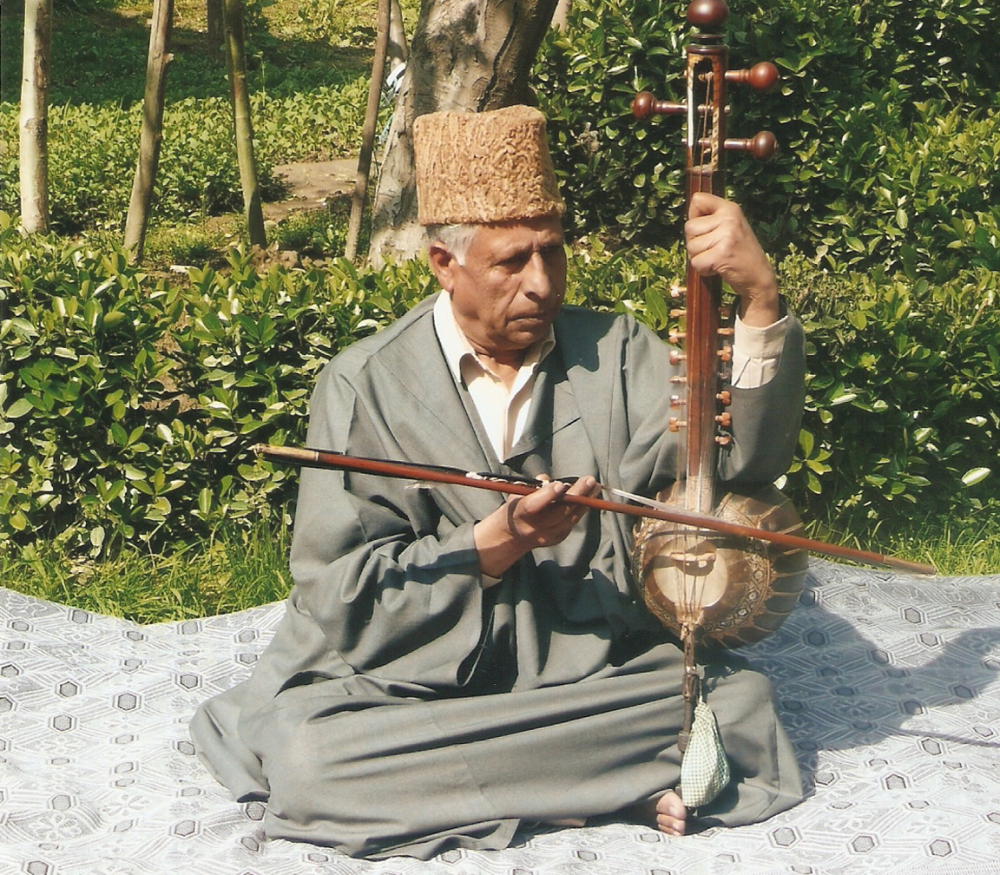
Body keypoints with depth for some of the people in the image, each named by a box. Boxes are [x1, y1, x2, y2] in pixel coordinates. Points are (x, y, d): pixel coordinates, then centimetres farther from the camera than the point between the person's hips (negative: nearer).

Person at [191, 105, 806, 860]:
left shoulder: (616, 356, 4)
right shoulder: (363, 387, -3)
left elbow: (741, 457, -10)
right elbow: (340, 591, -7)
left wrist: (759, 299, -22)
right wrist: (496, 543, -20)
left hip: (592, 669, 2)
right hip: (407, 678, -1)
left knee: (739, 703, -22)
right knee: (306, 755, -31)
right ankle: (606, 786, -21)